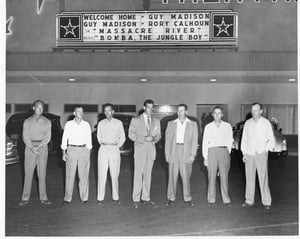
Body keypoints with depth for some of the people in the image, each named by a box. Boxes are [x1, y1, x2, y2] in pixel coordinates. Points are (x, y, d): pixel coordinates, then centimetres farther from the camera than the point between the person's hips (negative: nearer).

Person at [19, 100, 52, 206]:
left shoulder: (47, 122, 8)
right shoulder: (27, 121, 8)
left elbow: (47, 137, -1)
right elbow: (25, 137, 0)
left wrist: (39, 147, -14)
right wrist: (32, 148, -14)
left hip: (43, 147, 0)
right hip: (30, 147, 0)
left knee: (42, 173, 1)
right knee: (28, 173, -1)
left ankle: (43, 198, 5)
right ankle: (25, 198, 4)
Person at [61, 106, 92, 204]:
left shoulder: (86, 124, 6)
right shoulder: (69, 124, 3)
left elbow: (89, 139, 8)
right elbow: (64, 138, 5)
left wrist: (89, 153, 4)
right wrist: (64, 153, -1)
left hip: (84, 150, 1)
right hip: (71, 149, -1)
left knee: (84, 175, 2)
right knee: (70, 175, -1)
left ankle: (84, 197, 11)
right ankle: (67, 198, 8)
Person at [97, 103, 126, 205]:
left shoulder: (118, 123, 5)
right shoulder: (101, 123, 9)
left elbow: (122, 137, 11)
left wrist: (117, 146, 5)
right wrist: (103, 145, 12)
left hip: (114, 150, -1)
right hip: (103, 150, 1)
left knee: (114, 174, 0)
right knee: (102, 174, -2)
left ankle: (115, 197, 8)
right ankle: (100, 198, 2)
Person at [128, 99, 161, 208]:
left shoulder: (156, 121, 14)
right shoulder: (136, 120, 3)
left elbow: (158, 135, 14)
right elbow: (131, 134, -2)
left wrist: (153, 139, -9)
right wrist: (144, 138, -14)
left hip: (151, 149, 4)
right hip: (140, 149, -3)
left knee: (148, 174, 6)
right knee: (138, 174, -6)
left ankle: (145, 198, 14)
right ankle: (136, 199, 0)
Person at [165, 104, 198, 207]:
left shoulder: (192, 124, 9)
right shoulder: (171, 124, 12)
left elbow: (194, 140, 4)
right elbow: (168, 139, 8)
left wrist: (193, 154, -5)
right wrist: (167, 153, 0)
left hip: (186, 152, -1)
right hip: (174, 151, 1)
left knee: (186, 176, -1)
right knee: (172, 176, 2)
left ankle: (187, 199, 8)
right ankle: (171, 198, 9)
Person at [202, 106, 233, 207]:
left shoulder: (227, 126, 7)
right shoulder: (208, 127, 7)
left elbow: (230, 140, 13)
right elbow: (205, 142, 6)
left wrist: (227, 152, 9)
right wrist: (205, 157, 1)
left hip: (224, 151, 0)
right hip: (212, 152, 0)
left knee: (224, 176, 0)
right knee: (211, 176, 0)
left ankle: (226, 199, 7)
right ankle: (211, 199, 8)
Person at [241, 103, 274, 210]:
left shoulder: (266, 123, -1)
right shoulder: (248, 123, 7)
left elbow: (271, 140, 4)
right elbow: (244, 139, 11)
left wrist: (265, 150, -8)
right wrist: (244, 153, 5)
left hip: (261, 154, -3)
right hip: (249, 154, 3)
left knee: (263, 178, -4)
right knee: (249, 178, 6)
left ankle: (266, 202, 3)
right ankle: (249, 200, 14)